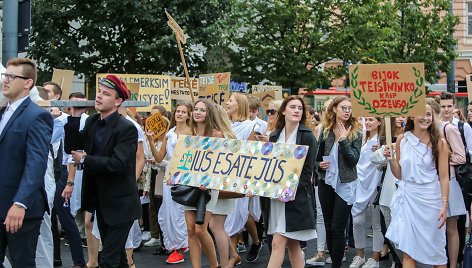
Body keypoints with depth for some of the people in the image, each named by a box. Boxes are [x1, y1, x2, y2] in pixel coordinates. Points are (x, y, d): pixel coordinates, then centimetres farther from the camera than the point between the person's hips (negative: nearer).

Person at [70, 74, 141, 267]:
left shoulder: (127, 129, -18)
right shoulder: (91, 122, 5)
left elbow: (118, 163, -27)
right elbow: (73, 147, 5)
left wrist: (84, 160, -18)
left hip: (120, 203, -7)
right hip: (100, 200, 7)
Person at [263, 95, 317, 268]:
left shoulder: (307, 136, -4)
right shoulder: (274, 136, 11)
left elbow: (307, 171, -7)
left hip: (295, 197, -5)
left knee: (278, 242, -9)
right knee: (292, 244, 10)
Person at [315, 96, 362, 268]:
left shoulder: (356, 133, -4)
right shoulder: (325, 131, 4)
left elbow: (354, 159, -14)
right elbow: (317, 158, 13)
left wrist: (343, 139, -18)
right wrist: (319, 166, -7)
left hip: (345, 185, -4)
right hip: (326, 183, 4)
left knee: (337, 228, -5)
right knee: (329, 227, 11)